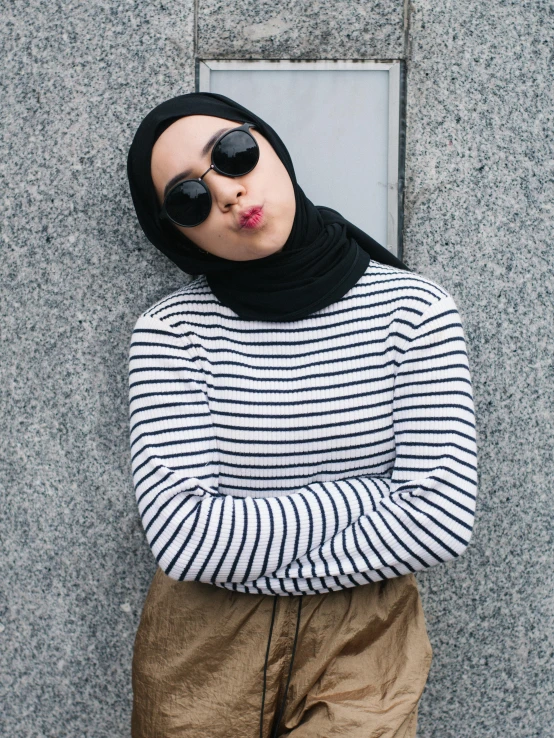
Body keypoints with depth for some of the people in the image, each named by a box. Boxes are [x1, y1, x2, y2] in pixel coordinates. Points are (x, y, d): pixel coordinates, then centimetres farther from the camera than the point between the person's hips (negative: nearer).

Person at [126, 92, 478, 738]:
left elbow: (443, 520, -17)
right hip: (201, 656, 1)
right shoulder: (171, 330, -10)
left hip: (364, 649, 0)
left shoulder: (412, 309, -10)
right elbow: (184, 537, -21)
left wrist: (248, 560, -15)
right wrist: (369, 493, -17)